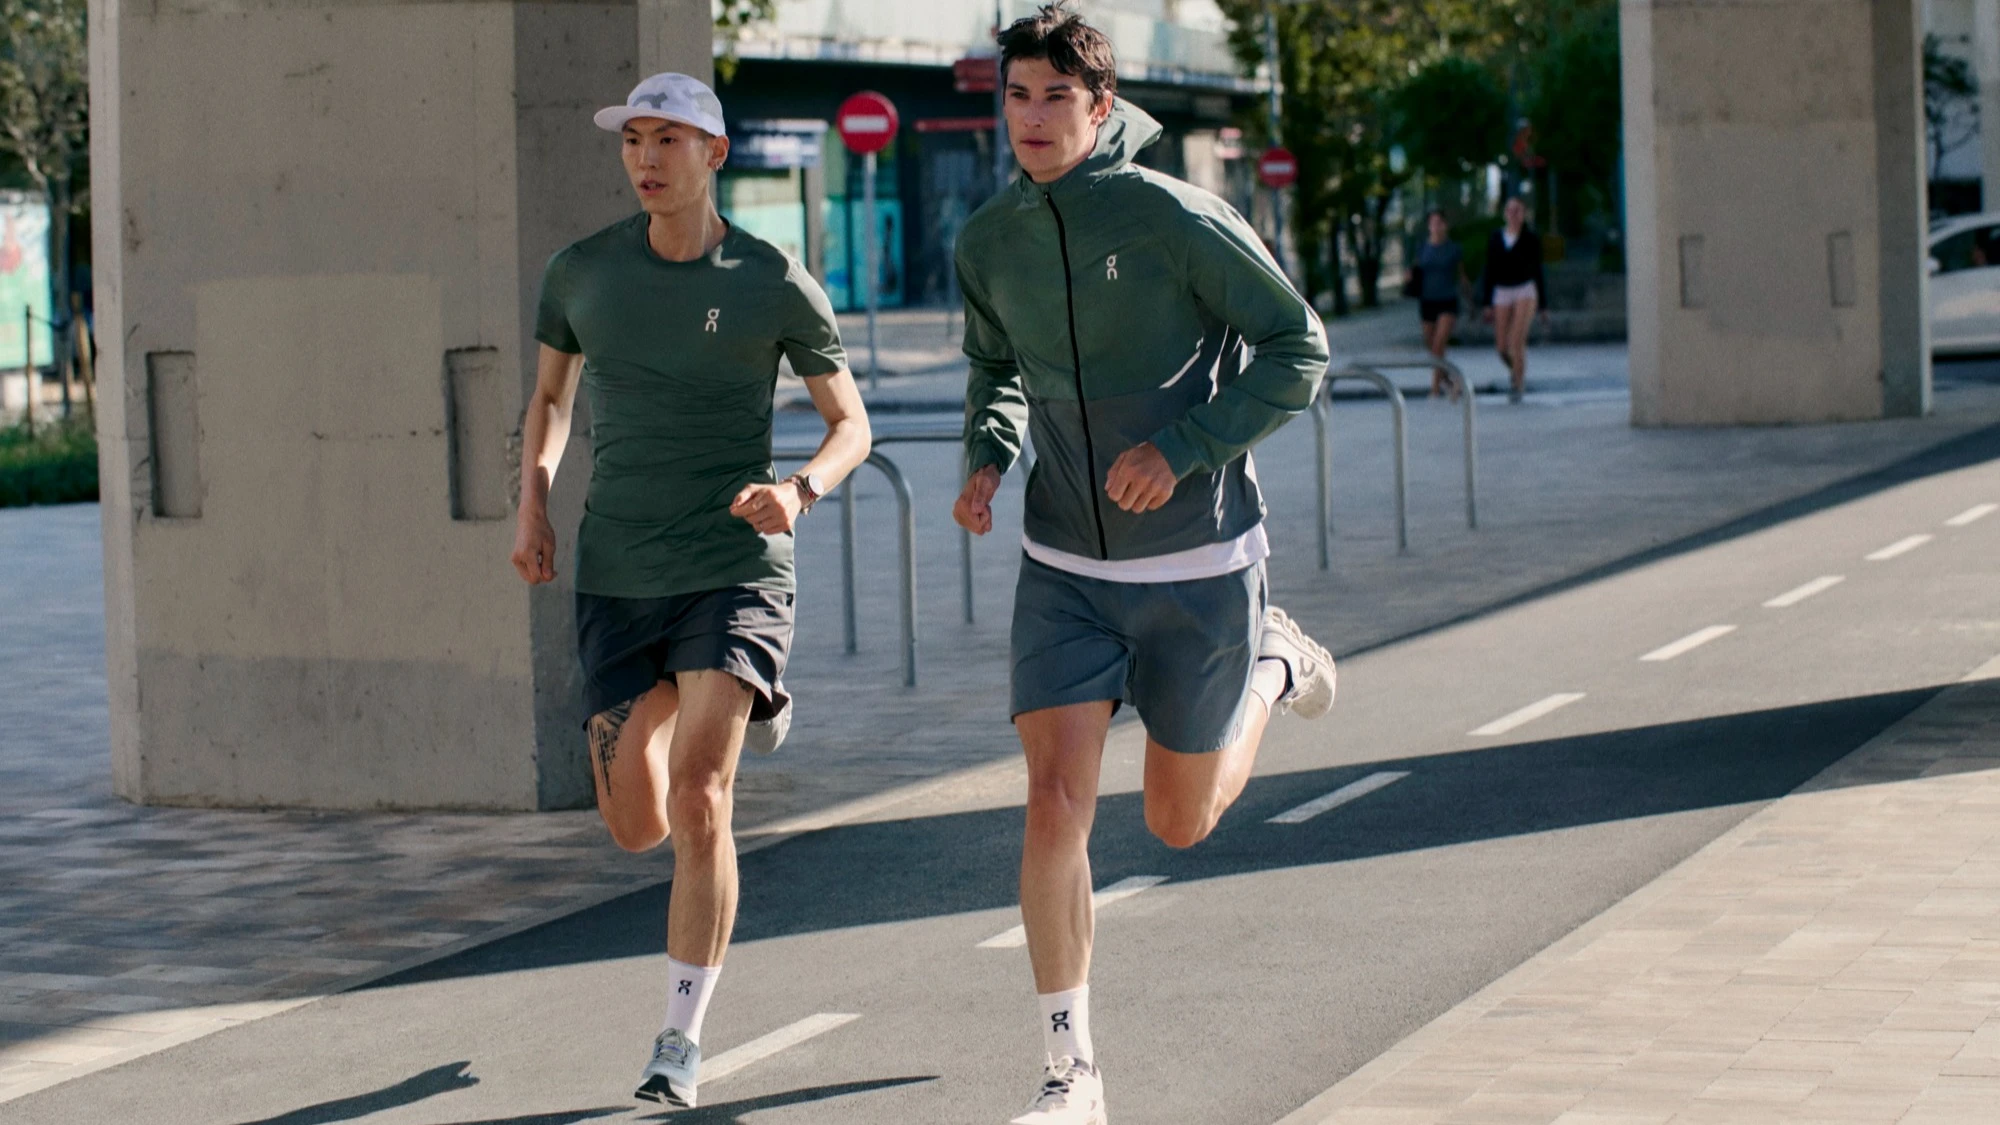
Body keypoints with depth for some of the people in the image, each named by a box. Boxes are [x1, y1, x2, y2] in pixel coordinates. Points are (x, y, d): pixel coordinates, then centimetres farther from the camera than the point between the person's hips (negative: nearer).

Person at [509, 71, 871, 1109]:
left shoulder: (775, 285, -4)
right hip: (618, 582, 3)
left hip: (735, 571, -3)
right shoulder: (581, 273, 3)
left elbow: (850, 421, 6)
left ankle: (682, 1041, -5)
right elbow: (549, 393, 21)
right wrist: (532, 502, 4)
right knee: (637, 827, 4)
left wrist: (801, 488, -16)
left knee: (698, 805, -18)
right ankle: (745, 707, 41)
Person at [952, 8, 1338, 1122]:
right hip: (1066, 571, 3)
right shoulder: (989, 242, -1)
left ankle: (1271, 668, 43)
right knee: (1057, 807, -12)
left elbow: (1298, 347, -10)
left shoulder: (1170, 214, -16)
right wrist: (988, 458, -2)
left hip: (1197, 564, -3)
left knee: (1181, 822, 12)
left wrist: (1183, 449, -21)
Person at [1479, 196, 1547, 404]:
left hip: (1526, 291, -3)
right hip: (1502, 293, 3)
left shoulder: (1531, 239, 0)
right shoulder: (1495, 239, 5)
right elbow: (1489, 272, 6)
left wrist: (1543, 305, 6)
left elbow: (1538, 271, 5)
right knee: (1502, 346, 1)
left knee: (1517, 341, -17)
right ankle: (1516, 370, 32)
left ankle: (1517, 386, -10)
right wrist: (1486, 304, 0)